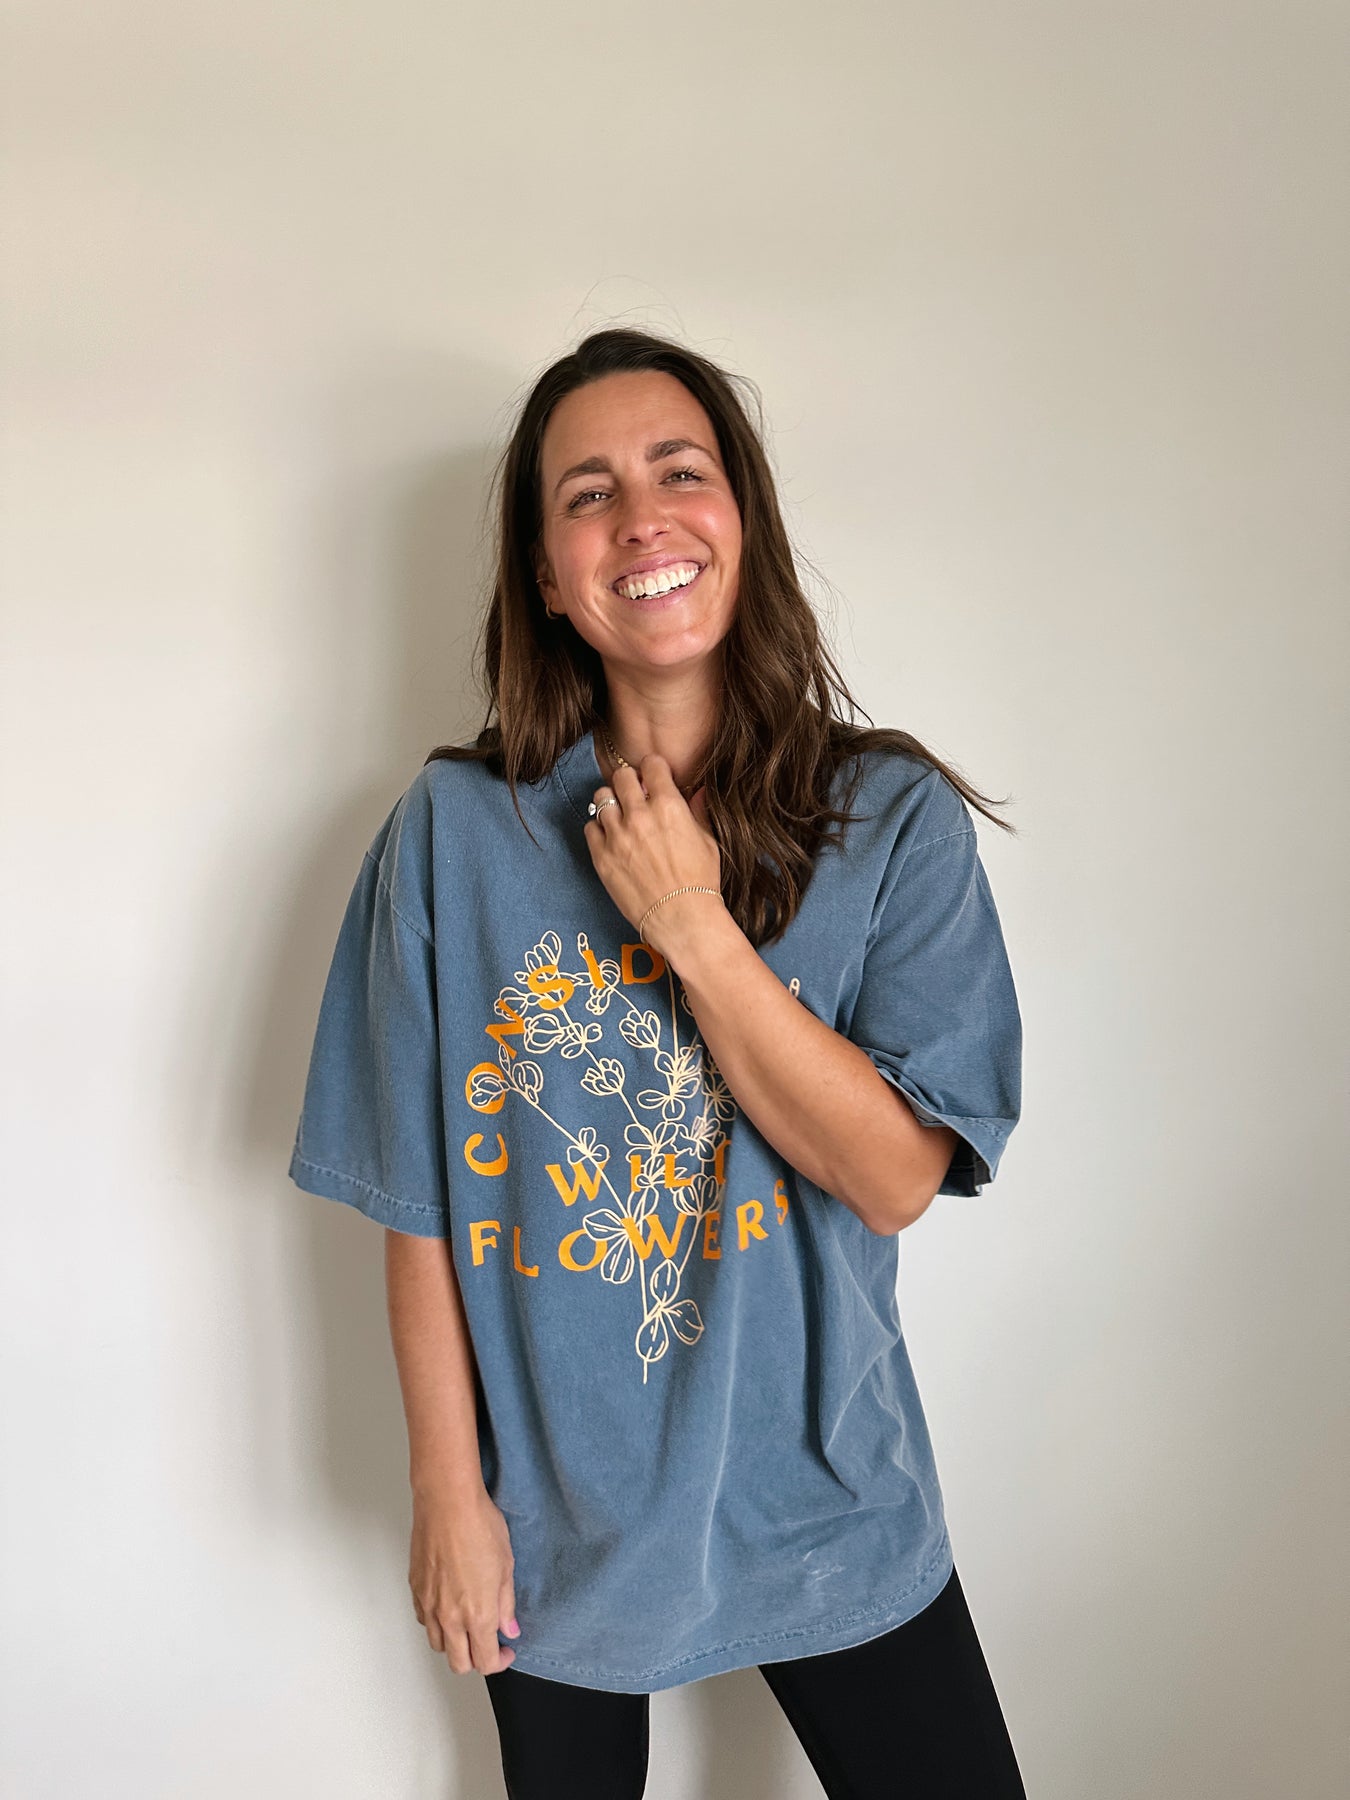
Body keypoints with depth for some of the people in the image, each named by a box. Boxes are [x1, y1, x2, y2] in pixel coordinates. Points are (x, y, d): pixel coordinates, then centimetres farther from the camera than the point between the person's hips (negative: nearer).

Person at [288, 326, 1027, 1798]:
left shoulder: (895, 817, -9)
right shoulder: (455, 829, -10)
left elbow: (899, 1177, -15)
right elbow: (417, 1202, -6)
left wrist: (692, 923, -21)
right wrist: (448, 1494, -3)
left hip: (824, 1500, 0)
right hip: (558, 1523, 0)